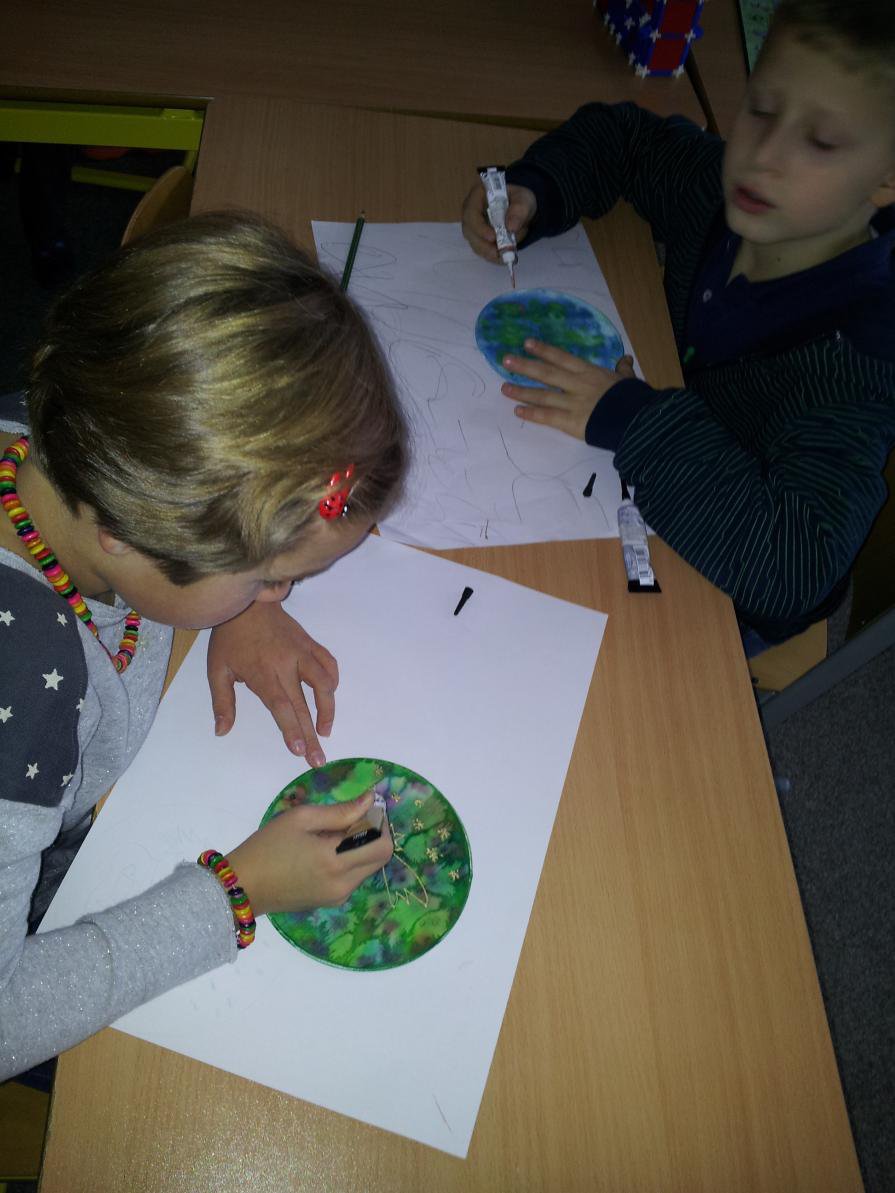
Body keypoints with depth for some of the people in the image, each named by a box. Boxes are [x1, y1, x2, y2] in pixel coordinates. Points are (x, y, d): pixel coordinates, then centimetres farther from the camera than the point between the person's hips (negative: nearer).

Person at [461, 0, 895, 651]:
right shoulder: (721, 189, -13)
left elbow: (792, 568, -42)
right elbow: (616, 133, 6)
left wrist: (633, 420, -42)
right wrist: (533, 190, -14)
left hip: (728, 603, -6)